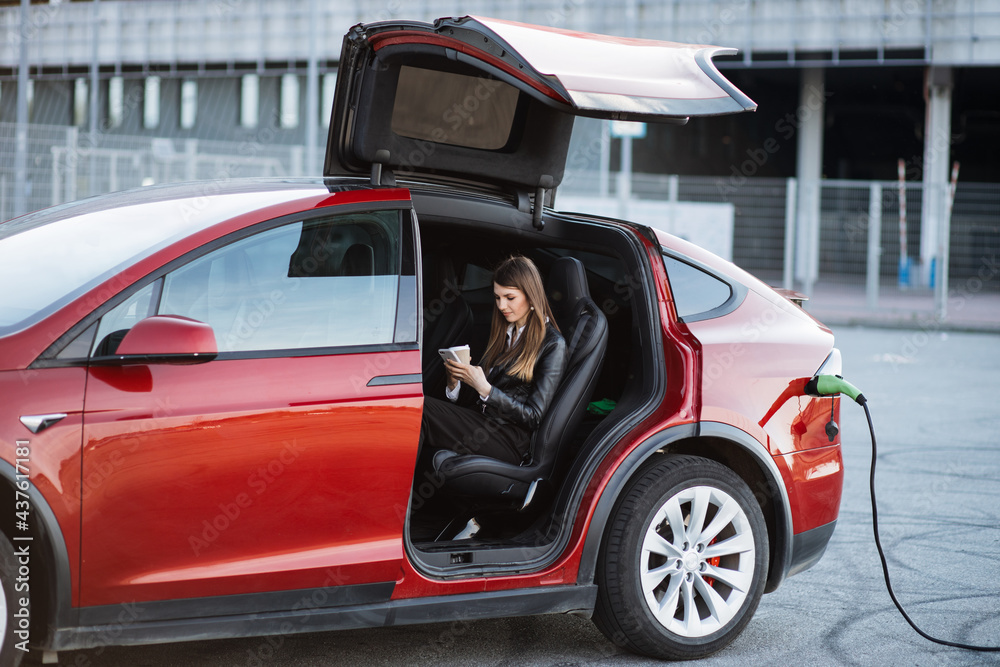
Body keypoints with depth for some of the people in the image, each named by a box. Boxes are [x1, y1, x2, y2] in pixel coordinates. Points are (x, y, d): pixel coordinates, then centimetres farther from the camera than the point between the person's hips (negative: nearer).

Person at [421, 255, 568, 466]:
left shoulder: (553, 345, -1)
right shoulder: (503, 332, 22)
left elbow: (533, 416, -7)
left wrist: (485, 388, -15)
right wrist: (455, 383, -3)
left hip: (510, 441, -7)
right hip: (479, 421, 7)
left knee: (422, 408, -26)